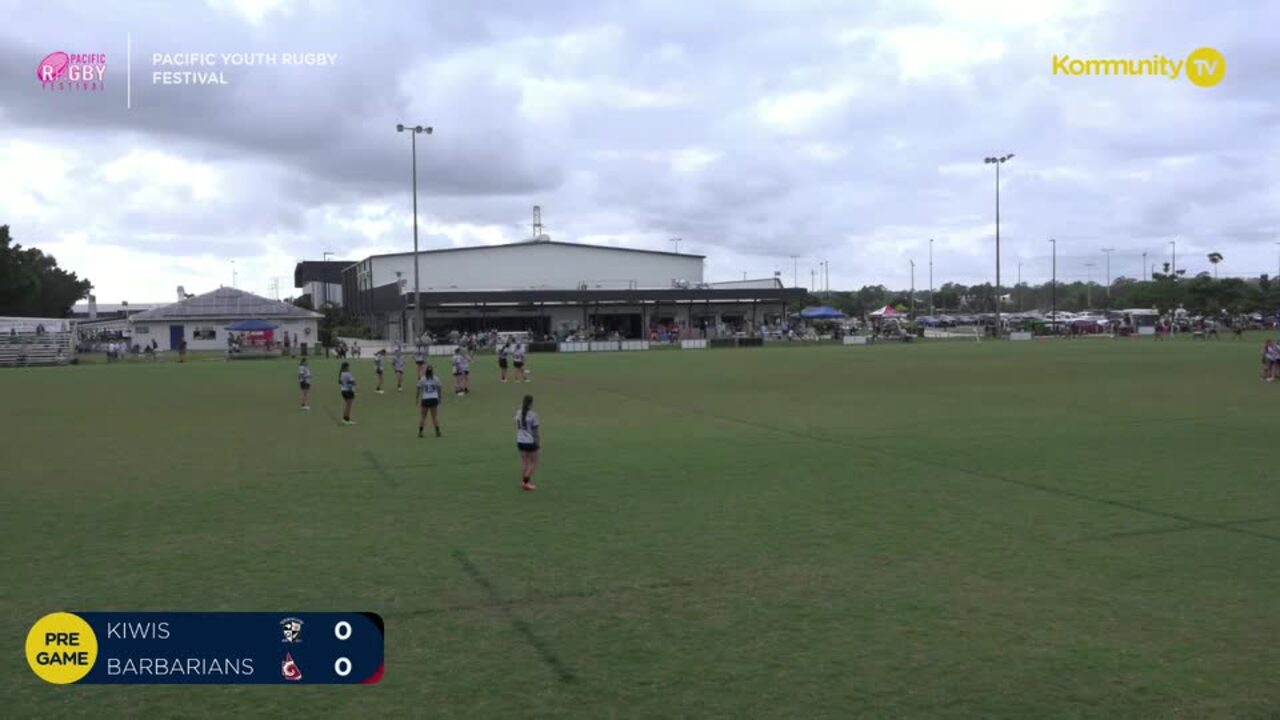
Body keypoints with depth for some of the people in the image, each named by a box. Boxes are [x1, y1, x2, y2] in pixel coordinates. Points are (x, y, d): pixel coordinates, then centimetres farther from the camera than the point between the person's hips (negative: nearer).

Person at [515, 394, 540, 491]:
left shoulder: (518, 413, -1)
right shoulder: (533, 415, -17)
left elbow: (518, 428, 7)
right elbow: (536, 430, -12)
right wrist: (539, 442, -2)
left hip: (520, 442, 5)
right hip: (530, 442, -5)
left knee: (524, 462, 14)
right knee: (534, 462, 9)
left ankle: (523, 483, 16)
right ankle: (526, 481, 1)